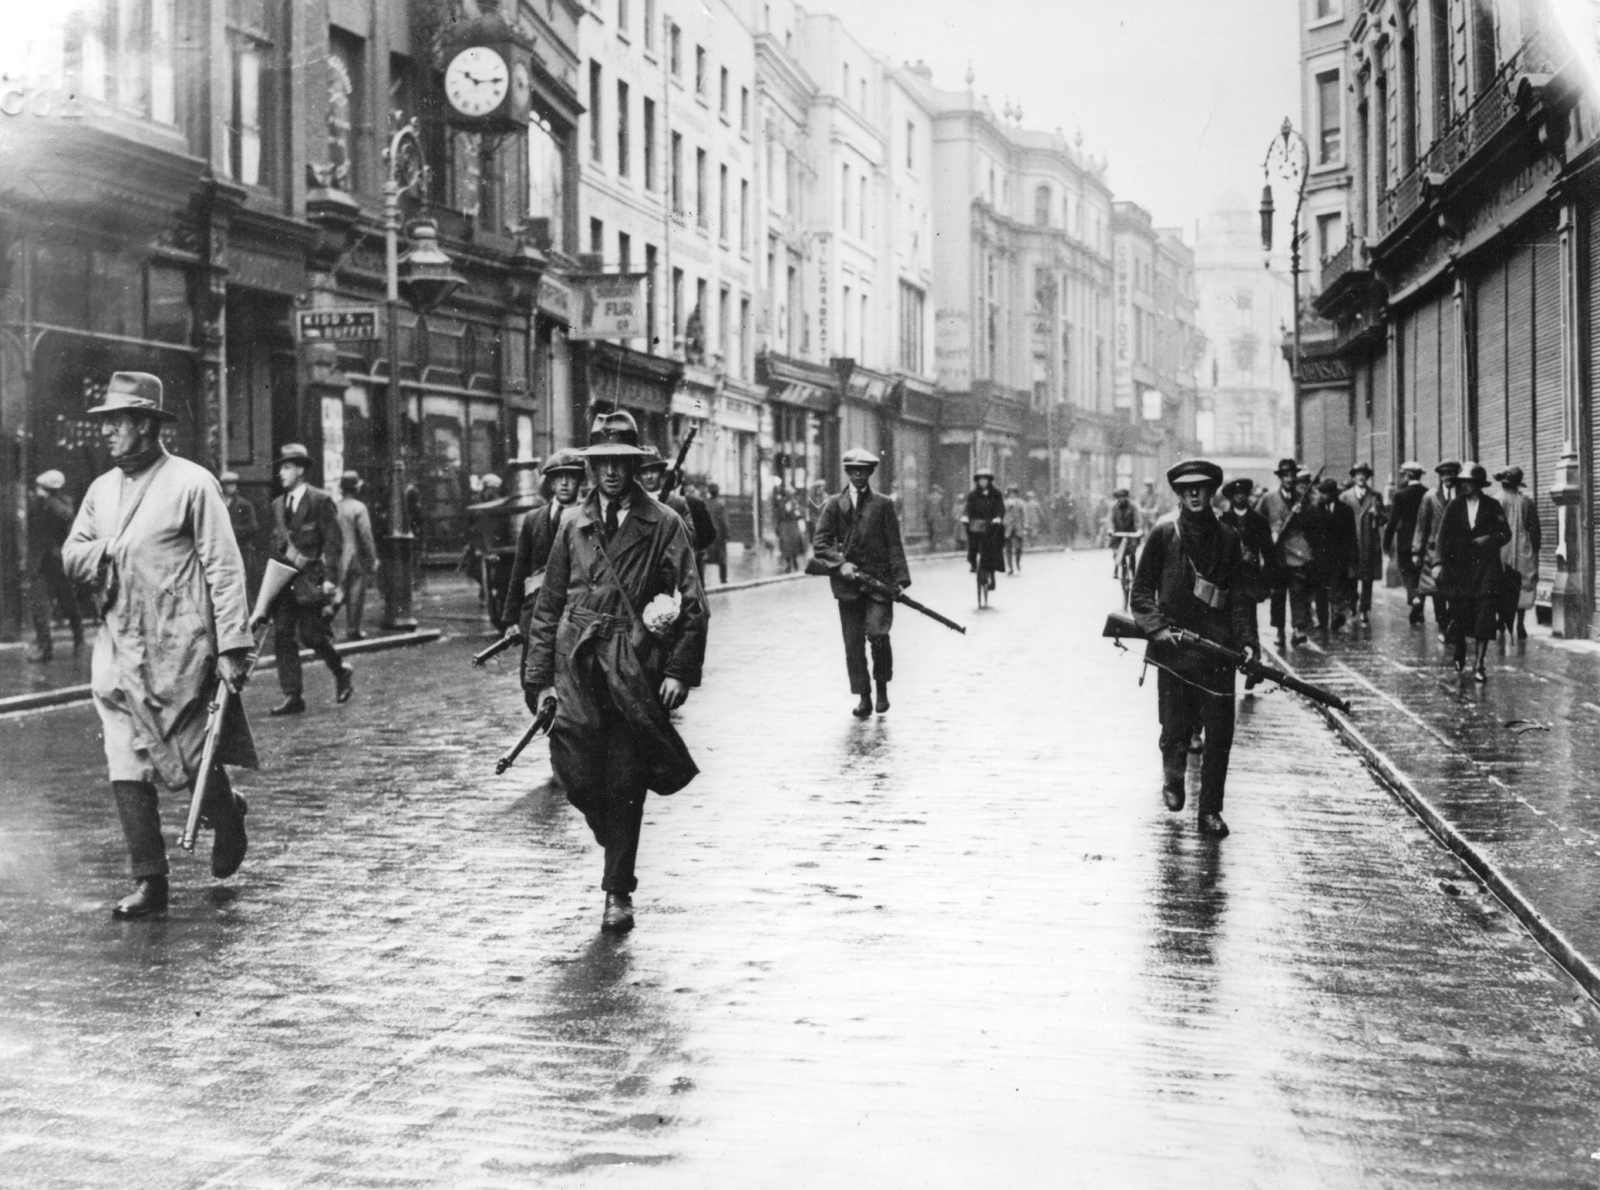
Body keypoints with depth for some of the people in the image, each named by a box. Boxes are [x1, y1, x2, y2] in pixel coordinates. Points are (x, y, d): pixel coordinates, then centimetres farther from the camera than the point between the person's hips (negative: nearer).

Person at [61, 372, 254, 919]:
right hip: (119, 649, 5)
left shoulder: (191, 483, -6)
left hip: (180, 648, -5)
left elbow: (224, 567, -9)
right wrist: (107, 551, -9)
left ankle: (227, 816, 34)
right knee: (125, 770, 0)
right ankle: (149, 883, 6)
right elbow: (71, 557, 14)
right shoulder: (102, 489, 12)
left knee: (190, 760, 2)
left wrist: (233, 646, -14)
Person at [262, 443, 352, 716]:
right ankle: (292, 697, 2)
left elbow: (334, 541, -7)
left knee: (310, 634, -7)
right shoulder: (278, 504, 15)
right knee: (282, 636, -1)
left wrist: (331, 578, -13)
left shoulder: (320, 500, -3)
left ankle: (341, 672, 19)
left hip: (311, 578, -6)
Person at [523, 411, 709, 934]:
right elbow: (548, 605, 12)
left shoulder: (663, 525, 3)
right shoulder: (573, 524, 11)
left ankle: (618, 892, 12)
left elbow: (693, 605, 1)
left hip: (635, 670, -2)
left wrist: (680, 671, -9)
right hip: (577, 669, 2)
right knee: (579, 779, -6)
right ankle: (618, 849, 26)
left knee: (625, 785, -1)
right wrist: (539, 679, 6)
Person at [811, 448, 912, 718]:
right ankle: (863, 698, 11)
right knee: (853, 643, 2)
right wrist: (840, 563, -13)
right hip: (848, 582, 2)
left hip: (879, 581, -1)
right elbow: (819, 544, 3)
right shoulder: (834, 504, 8)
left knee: (877, 634, -15)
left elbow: (894, 545, 4)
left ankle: (882, 688, 7)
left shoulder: (883, 504, 7)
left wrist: (900, 579, -5)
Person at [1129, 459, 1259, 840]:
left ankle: (1210, 811, 8)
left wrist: (1247, 640, -5)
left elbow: (1241, 594, 8)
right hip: (1174, 648, -1)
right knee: (1176, 730, 2)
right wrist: (1158, 627, -14)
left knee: (1219, 733, -3)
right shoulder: (1163, 534, 2)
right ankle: (1173, 775, 35)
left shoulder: (1227, 539, 9)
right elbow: (1141, 592, 2)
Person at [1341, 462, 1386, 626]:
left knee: (1368, 579, 0)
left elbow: (1386, 517, 9)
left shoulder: (1375, 496, 11)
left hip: (1370, 545, 1)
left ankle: (1364, 612, 4)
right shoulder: (1345, 496, 7)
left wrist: (1377, 513, -13)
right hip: (1350, 544, -1)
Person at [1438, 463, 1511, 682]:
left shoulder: (1492, 507, 3)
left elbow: (1506, 534, 6)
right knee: (1459, 616, 7)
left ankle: (1479, 663, -9)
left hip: (1486, 568, -1)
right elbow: (1444, 537, 3)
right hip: (1459, 568, 2)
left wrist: (1489, 540, -12)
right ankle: (1459, 653, 33)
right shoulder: (1454, 506, 6)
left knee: (1484, 618, -10)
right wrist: (1442, 563, -7)